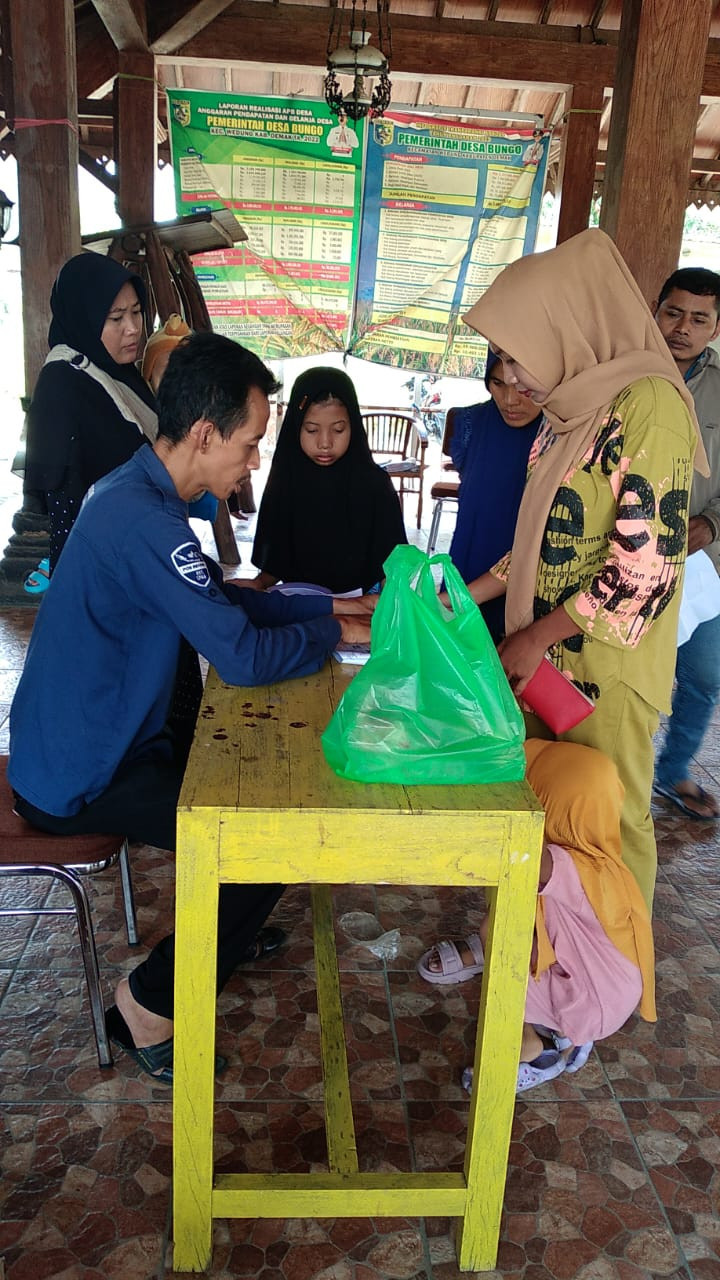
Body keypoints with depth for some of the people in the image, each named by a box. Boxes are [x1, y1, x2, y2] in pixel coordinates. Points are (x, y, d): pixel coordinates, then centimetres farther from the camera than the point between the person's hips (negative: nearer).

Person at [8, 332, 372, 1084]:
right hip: (77, 779, -10)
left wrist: (331, 608, 4)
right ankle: (148, 1008, 6)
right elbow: (243, 656, -28)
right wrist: (334, 636, -10)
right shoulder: (144, 522, -29)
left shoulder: (138, 493, 5)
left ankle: (228, 931, 40)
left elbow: (229, 600, 13)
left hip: (82, 746, 10)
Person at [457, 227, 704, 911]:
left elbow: (646, 570, -22)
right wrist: (469, 596, 12)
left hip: (606, 670, -8)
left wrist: (536, 637, -14)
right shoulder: (570, 410, 10)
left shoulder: (647, 405, -18)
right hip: (546, 658, 8)